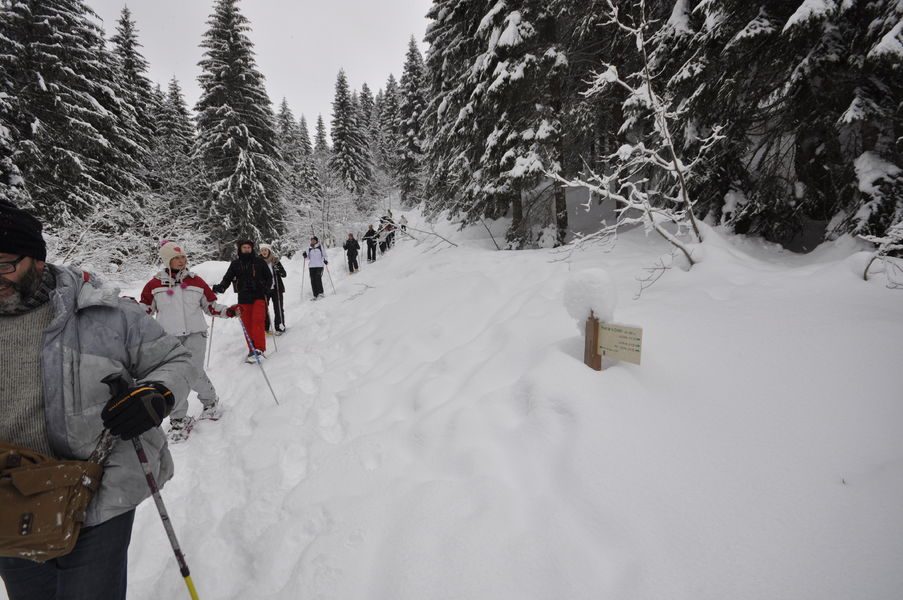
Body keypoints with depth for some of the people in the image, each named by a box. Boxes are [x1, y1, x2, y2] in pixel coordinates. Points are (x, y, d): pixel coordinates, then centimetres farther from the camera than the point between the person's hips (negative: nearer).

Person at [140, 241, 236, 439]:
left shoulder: (196, 281, 4)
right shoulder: (155, 284, 4)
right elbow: (145, 309, 13)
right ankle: (178, 418, 17)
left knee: (194, 374, -7)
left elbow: (210, 306, 9)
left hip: (195, 333, -1)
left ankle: (210, 400, 22)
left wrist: (228, 312, -6)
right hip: (168, 336, 1)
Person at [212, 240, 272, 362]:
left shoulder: (259, 261, 5)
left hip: (259, 296, -3)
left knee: (258, 320, -17)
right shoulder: (235, 264, 10)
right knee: (247, 325, 3)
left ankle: (259, 348, -18)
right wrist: (220, 287, -13)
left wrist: (266, 288, -7)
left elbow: (269, 277, 9)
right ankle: (252, 349, 11)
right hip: (243, 298, 3)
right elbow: (227, 278, 6)